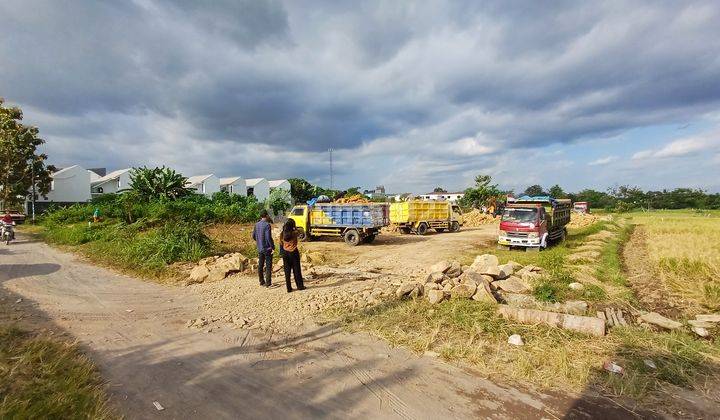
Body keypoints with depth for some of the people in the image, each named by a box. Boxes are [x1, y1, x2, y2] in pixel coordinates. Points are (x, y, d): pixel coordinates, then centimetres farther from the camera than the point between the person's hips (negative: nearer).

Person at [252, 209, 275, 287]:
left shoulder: (257, 224, 5)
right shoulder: (267, 225, -17)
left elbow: (253, 236, 13)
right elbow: (268, 237, -22)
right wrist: (273, 246, -13)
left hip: (260, 249, 7)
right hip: (267, 248, -7)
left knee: (260, 265, 14)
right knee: (268, 266, 0)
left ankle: (262, 281, 22)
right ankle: (268, 282, 0)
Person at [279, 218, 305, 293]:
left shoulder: (282, 234, -3)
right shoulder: (294, 233, -11)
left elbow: (281, 244, 6)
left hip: (285, 253, 3)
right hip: (294, 252, -3)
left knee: (287, 271, 7)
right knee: (296, 270, 8)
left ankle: (289, 288, 9)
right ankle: (300, 286, 15)